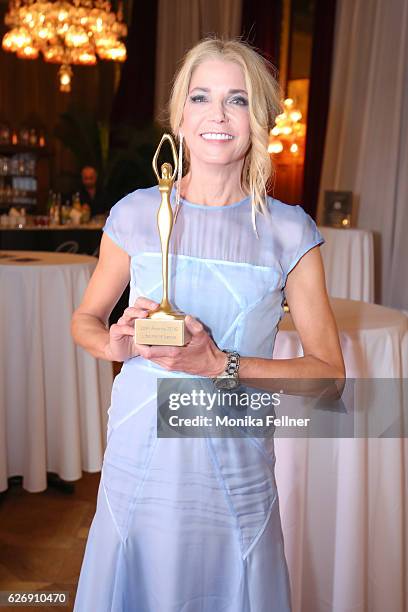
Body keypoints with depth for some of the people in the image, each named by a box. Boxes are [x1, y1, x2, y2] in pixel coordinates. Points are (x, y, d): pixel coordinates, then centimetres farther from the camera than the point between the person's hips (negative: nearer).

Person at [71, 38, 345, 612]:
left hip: (236, 473, -1)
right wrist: (114, 343, -11)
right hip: (138, 463, 2)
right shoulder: (135, 214, -1)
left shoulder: (289, 231, -6)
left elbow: (329, 372, -4)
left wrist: (222, 365, -17)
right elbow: (85, 320, 12)